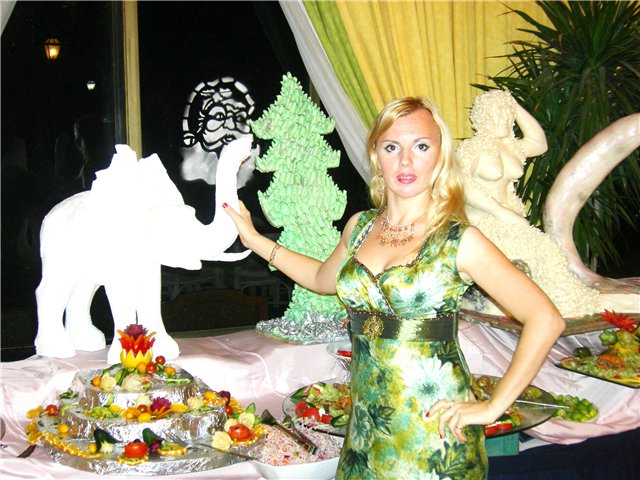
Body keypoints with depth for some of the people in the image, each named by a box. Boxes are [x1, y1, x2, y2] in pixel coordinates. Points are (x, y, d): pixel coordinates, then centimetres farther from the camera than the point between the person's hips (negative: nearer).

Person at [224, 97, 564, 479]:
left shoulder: (460, 242, -13)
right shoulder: (360, 227, 4)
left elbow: (546, 319, -15)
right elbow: (324, 278, 24)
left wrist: (493, 408, -14)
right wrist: (254, 240, 23)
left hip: (434, 432, -5)